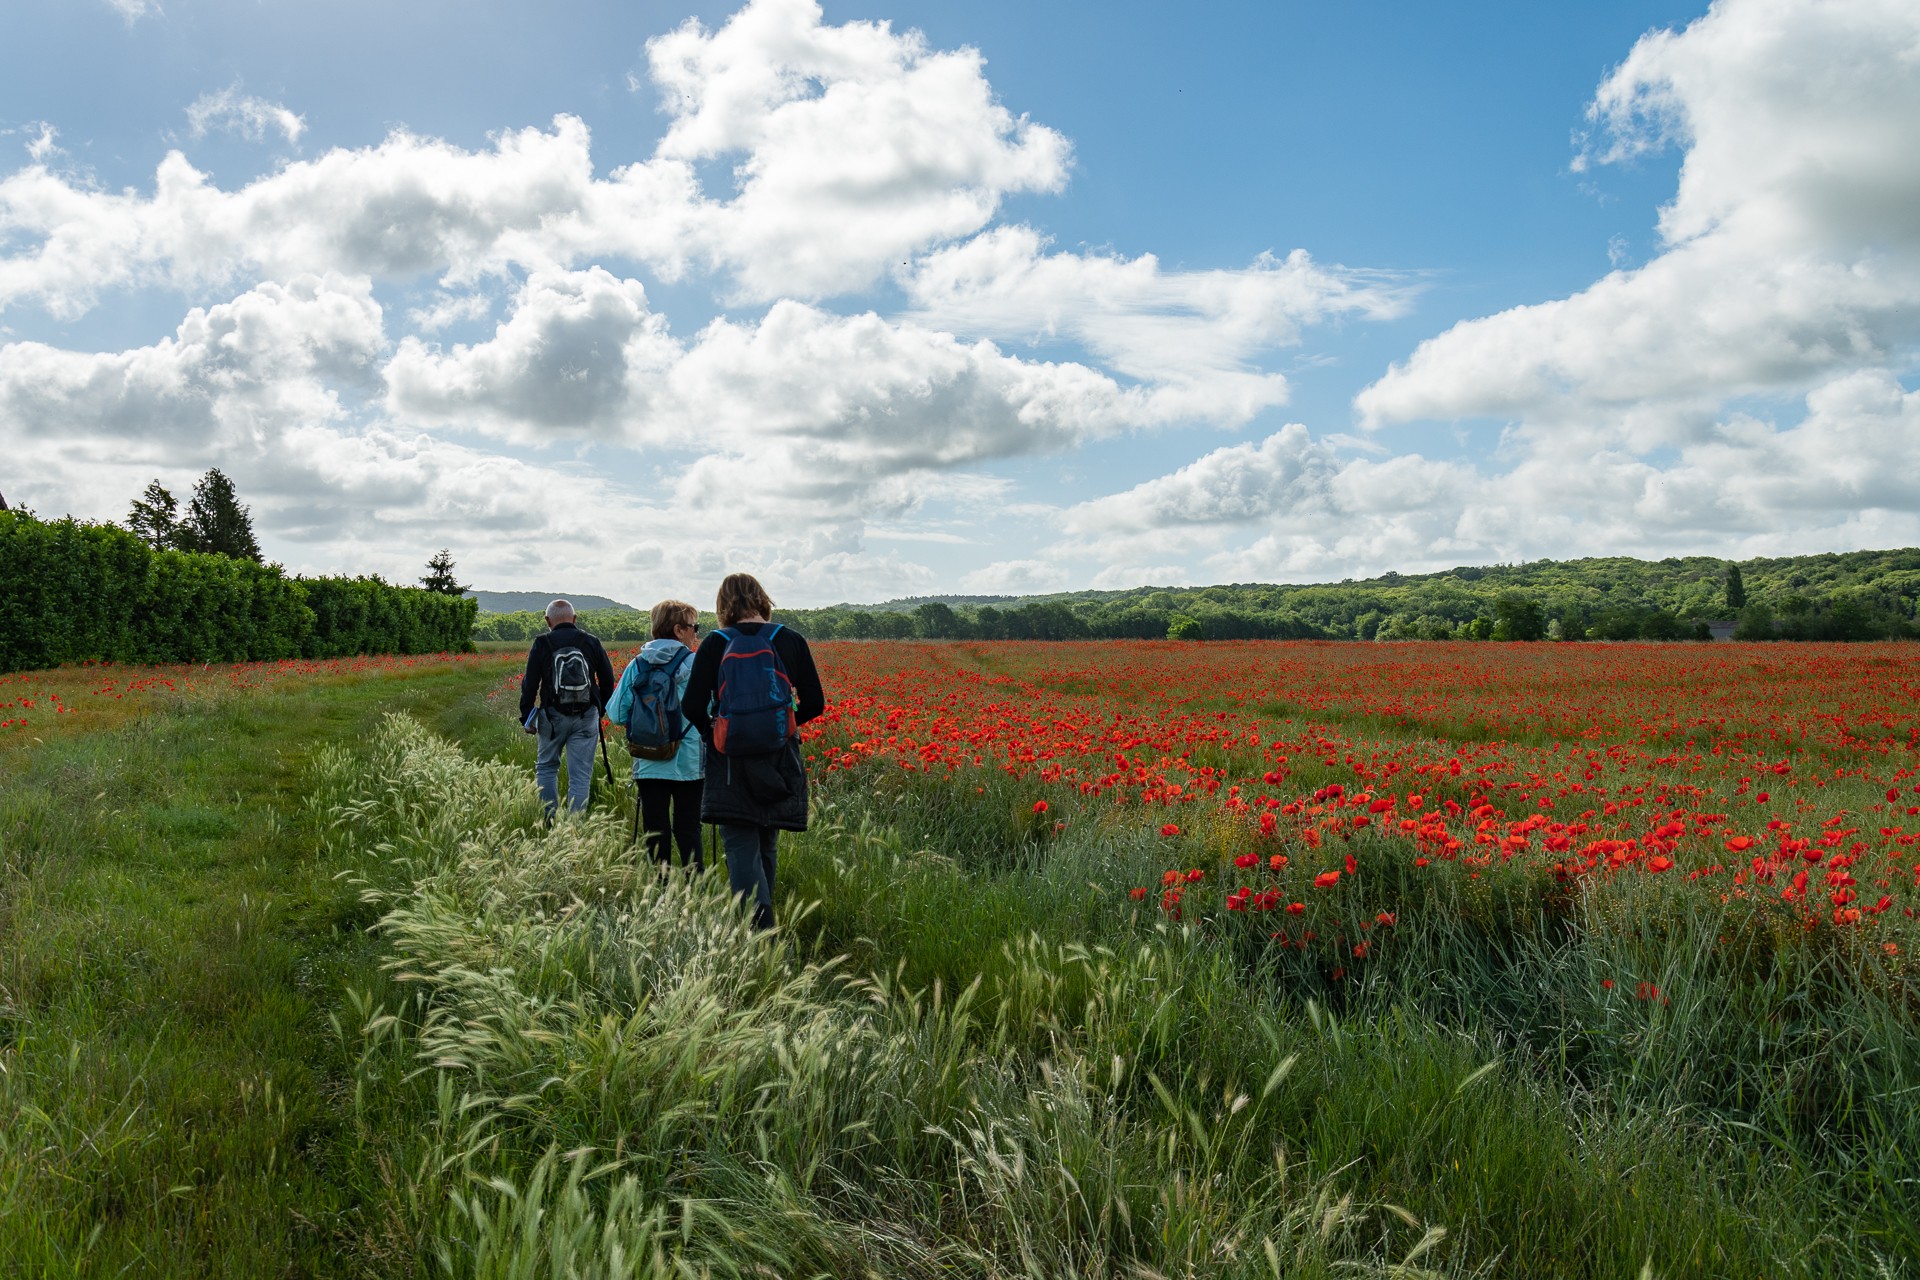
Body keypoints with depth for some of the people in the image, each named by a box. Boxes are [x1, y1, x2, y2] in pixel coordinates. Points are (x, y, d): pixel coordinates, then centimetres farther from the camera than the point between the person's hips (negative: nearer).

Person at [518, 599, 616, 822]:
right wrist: (600, 709, 22)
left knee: (546, 767, 17)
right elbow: (608, 680, 10)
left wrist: (526, 717, 8)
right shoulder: (592, 642, 4)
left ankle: (549, 821, 11)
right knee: (581, 774, 2)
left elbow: (530, 684, 0)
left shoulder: (542, 644, -1)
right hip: (586, 717, 1)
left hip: (553, 716, -1)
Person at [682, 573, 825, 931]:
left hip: (731, 758, -3)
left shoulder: (714, 643, -6)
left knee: (741, 848, -4)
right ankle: (760, 921, 31)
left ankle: (761, 931, -19)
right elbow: (814, 703, 2)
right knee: (766, 847, 18)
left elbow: (693, 707, -8)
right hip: (780, 761, 3)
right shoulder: (791, 640, 0)